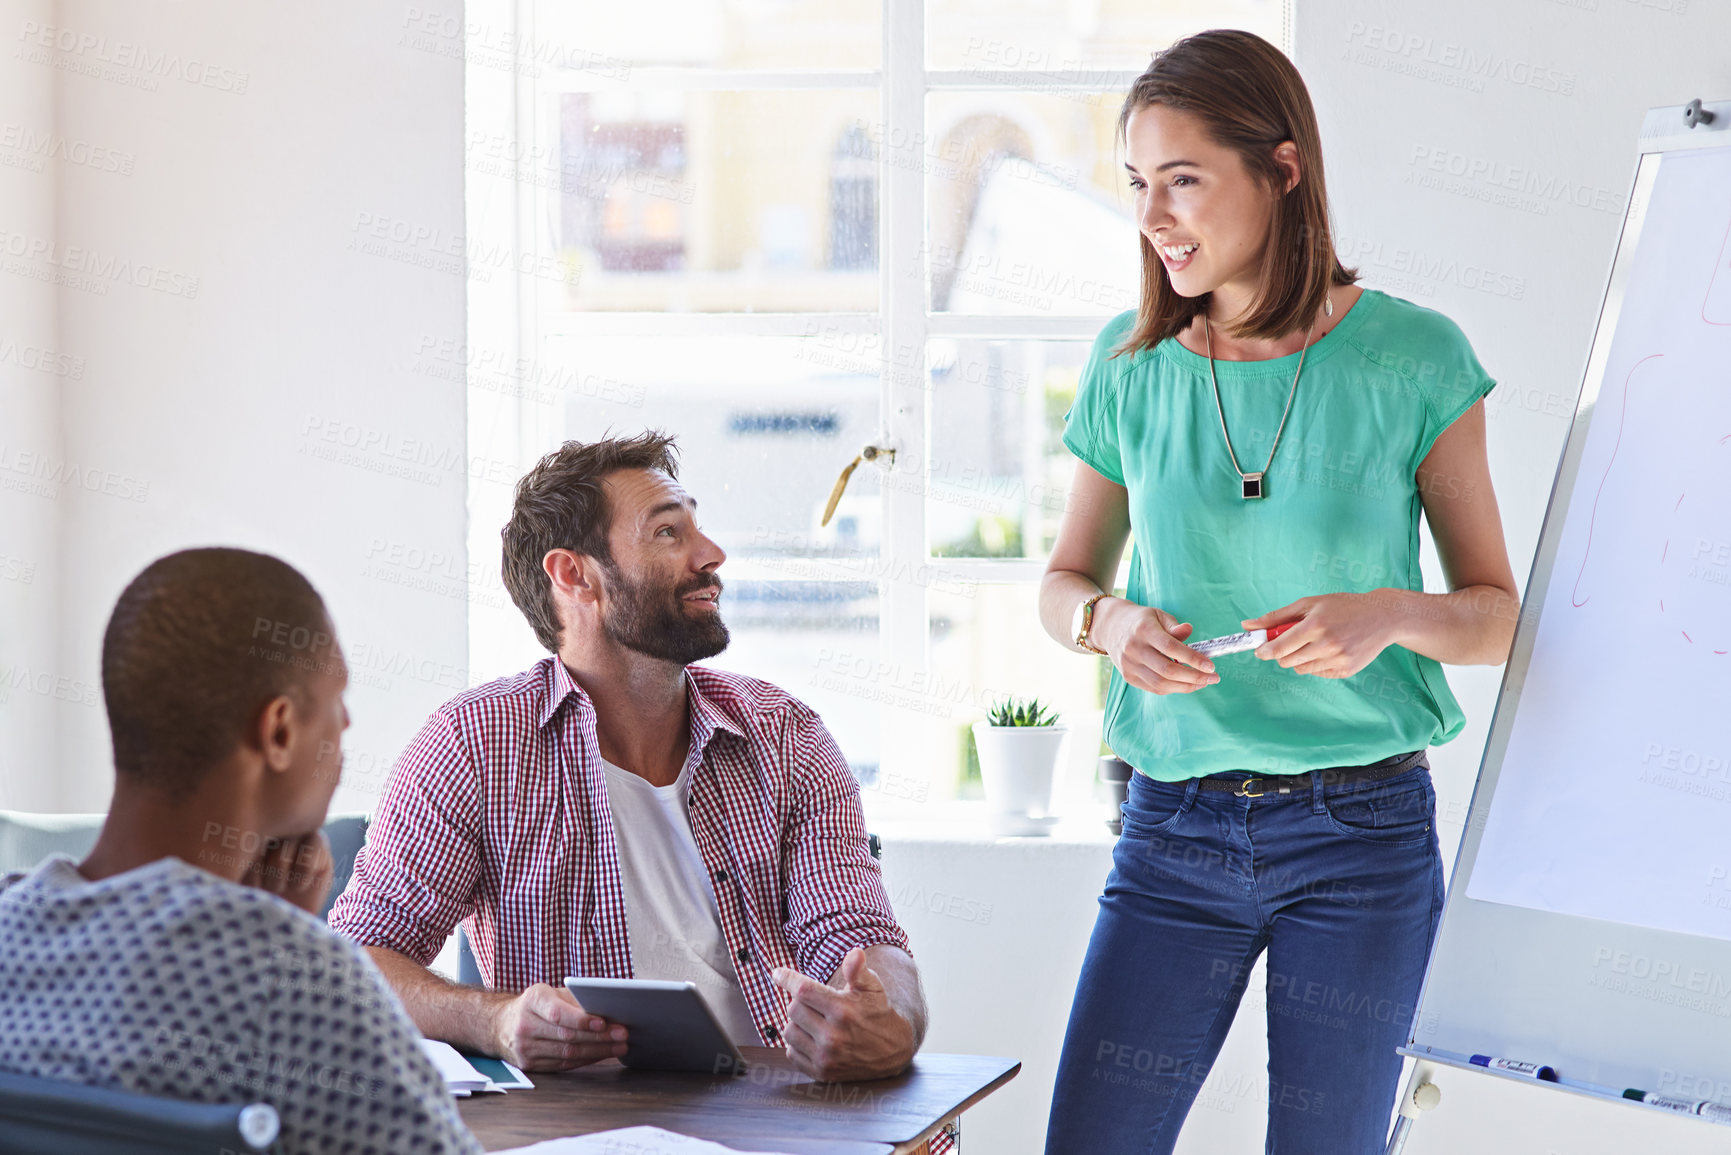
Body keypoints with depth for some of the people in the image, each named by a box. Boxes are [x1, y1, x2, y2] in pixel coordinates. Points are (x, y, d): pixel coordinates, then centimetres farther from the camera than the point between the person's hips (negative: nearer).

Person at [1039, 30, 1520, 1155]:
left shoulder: (1409, 358, -5)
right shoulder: (1132, 366, 2)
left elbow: (1496, 615, 1)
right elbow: (1063, 584, 13)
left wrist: (1392, 615, -20)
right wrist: (1112, 623, -10)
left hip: (1364, 836, -2)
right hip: (1177, 832, 2)